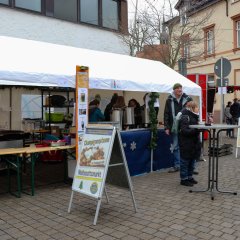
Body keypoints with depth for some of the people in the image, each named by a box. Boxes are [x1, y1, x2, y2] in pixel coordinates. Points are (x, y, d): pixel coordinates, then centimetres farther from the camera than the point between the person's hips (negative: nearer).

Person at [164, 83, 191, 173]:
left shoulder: (187, 99, 2)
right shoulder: (169, 100, 2)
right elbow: (166, 115, 3)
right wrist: (166, 127, -2)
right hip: (175, 128, 1)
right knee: (175, 147, 7)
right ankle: (177, 165, 16)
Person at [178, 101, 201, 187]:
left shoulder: (193, 117, 14)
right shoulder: (185, 117, -17)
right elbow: (184, 131, -24)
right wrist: (196, 130, -31)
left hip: (193, 144, 9)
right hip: (186, 145, -9)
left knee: (192, 161, 17)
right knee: (185, 162, 1)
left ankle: (189, 177, 30)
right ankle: (184, 179, 12)